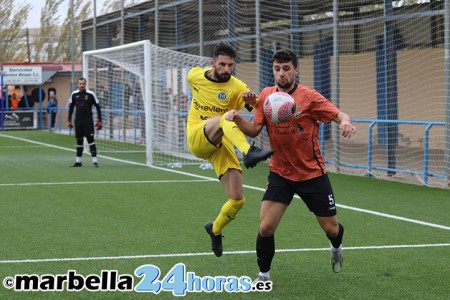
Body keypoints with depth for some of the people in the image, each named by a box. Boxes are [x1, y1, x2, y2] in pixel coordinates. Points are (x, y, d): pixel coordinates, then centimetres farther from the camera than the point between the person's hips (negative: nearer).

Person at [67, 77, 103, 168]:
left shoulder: (91, 94, -5)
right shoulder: (74, 94, 5)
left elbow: (98, 107, -1)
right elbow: (71, 107, 16)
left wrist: (99, 121, -5)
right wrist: (69, 120, 12)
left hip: (88, 120, -4)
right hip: (78, 121, 4)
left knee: (90, 139, -9)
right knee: (79, 140, 10)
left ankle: (95, 161, -9)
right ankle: (78, 161, 18)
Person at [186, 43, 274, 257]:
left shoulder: (237, 87, -8)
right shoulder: (195, 76, 1)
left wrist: (251, 102, -50)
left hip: (221, 145, 1)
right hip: (196, 138, -1)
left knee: (237, 200, -6)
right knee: (226, 118, -33)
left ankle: (215, 230, 26)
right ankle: (249, 153, -61)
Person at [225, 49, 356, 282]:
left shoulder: (309, 97, -13)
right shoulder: (266, 95, -2)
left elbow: (339, 115, -14)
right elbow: (254, 130, -1)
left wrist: (345, 122, -39)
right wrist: (237, 119, -22)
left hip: (312, 173, -2)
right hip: (280, 173, 2)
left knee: (331, 228, 9)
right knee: (266, 227, -12)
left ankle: (336, 248, 46)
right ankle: (263, 275, 10)